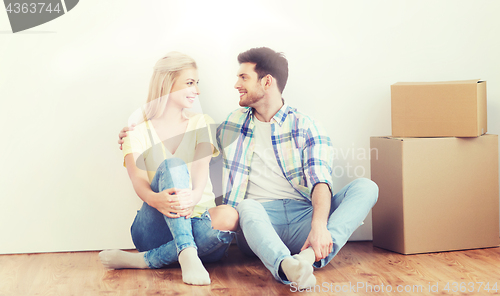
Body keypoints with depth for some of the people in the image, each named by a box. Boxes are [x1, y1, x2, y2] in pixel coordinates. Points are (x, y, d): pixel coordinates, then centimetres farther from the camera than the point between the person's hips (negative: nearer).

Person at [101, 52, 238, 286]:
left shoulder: (201, 123, 12)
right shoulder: (138, 133, 8)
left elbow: (201, 165, -7)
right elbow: (138, 181, -8)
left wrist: (195, 195, -31)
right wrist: (155, 199, -34)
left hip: (197, 221, 2)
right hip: (154, 229, -1)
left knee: (229, 217, -34)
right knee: (171, 165, -29)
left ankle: (142, 260, -30)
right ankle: (187, 254, -43)